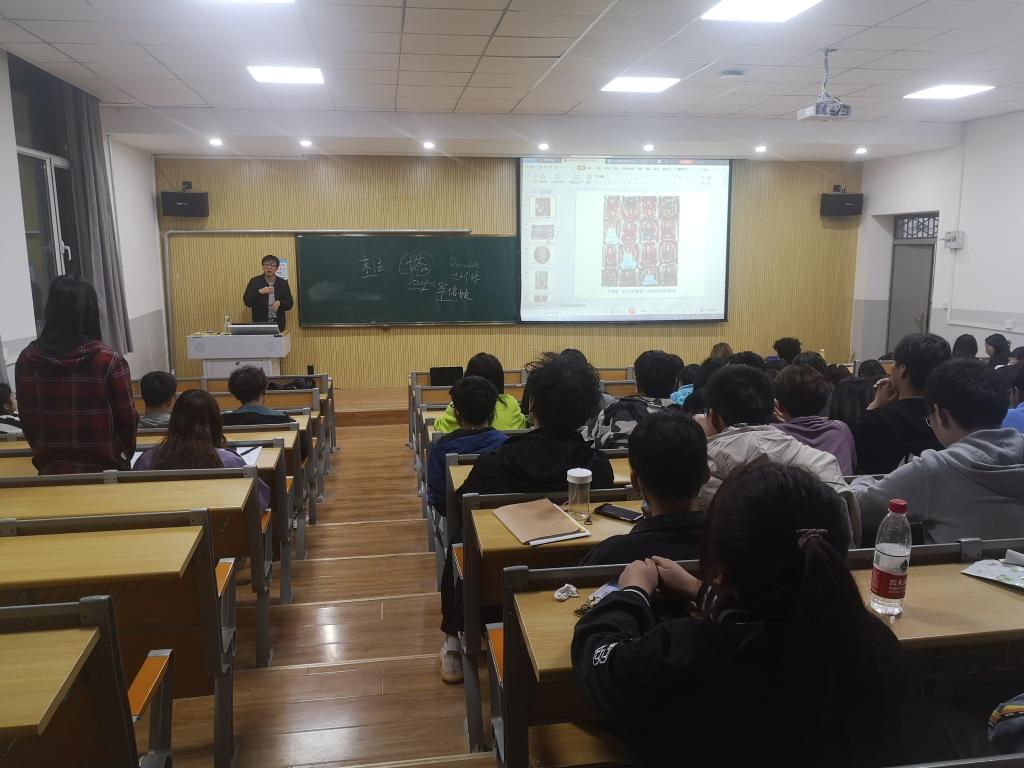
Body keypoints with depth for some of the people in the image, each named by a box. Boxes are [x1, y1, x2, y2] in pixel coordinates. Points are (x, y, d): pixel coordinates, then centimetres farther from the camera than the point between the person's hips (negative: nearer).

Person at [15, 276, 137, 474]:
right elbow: (127, 420, -9)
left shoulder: (26, 360, -5)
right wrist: (125, 457, 9)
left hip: (50, 470, 4)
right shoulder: (109, 361, -16)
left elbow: (27, 420, 3)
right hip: (102, 471, -3)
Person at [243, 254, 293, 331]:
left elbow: (289, 304, 6)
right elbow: (246, 302, -7)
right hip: (260, 324, -1)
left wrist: (280, 303, -14)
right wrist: (259, 292, -23)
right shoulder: (255, 281, 1)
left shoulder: (283, 283, 5)